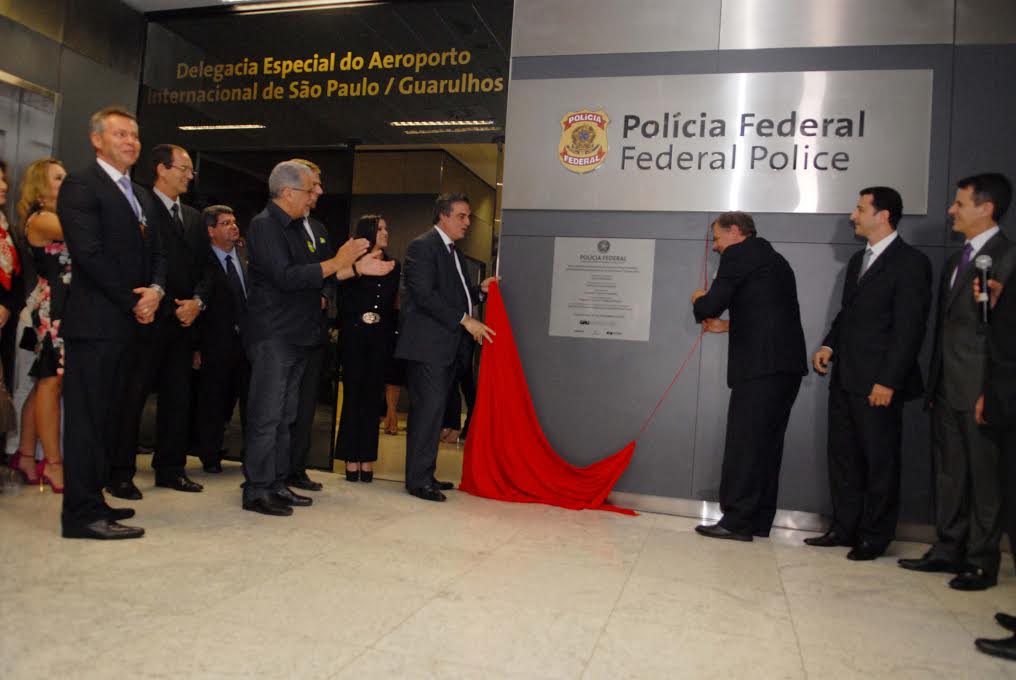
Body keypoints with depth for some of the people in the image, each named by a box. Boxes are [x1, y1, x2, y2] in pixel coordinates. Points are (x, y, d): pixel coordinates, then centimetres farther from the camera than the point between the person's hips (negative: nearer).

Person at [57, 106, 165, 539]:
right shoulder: (80, 186, -6)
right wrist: (132, 303, -11)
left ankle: (91, 502, 21)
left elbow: (155, 251, 18)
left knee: (106, 416, 12)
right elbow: (88, 254, -15)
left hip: (127, 322, 8)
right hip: (94, 321, -8)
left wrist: (155, 289, -3)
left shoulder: (139, 195, 20)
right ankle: (83, 514, 2)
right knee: (86, 417, -4)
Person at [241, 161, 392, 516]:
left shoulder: (295, 226, 17)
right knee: (266, 416, -5)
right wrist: (338, 262, -18)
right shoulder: (264, 225, -11)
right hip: (273, 336, -9)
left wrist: (359, 268, 13)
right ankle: (257, 490, 2)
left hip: (296, 337, 9)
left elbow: (311, 275, 20)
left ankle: (277, 485, 21)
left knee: (284, 417, 13)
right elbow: (286, 277, -22)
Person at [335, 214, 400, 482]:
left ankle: (367, 459, 8)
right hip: (355, 336, -3)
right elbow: (345, 301, 1)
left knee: (373, 397, 3)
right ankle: (351, 458, 5)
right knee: (353, 396, -1)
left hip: (380, 339, 3)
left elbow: (391, 304, 14)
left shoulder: (392, 266, 13)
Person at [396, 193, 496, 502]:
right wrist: (465, 320, -18)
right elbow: (424, 294, -18)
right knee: (429, 408, -9)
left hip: (447, 344, 9)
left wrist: (480, 289, 9)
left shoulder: (450, 249, 20)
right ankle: (418, 480, 0)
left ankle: (424, 475, 19)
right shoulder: (423, 245, -8)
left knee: (432, 409, 12)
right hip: (427, 343, -9)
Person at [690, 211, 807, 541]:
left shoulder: (739, 254, -3)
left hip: (761, 365, -9)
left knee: (744, 443, -4)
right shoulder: (773, 259, 24)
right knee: (766, 443, 12)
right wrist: (728, 326, 30)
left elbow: (710, 306, -11)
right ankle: (759, 520, 18)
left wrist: (700, 301, 10)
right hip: (787, 364, 9)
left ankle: (738, 522, -1)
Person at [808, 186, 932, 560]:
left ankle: (874, 537, 15)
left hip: (877, 384, -8)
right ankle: (844, 527, 25)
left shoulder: (910, 262, -9)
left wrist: (888, 381, -18)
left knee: (880, 462, 4)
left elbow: (909, 328, -14)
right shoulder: (858, 260, 17)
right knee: (842, 456, 13)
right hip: (845, 378, 8)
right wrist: (829, 346, 6)